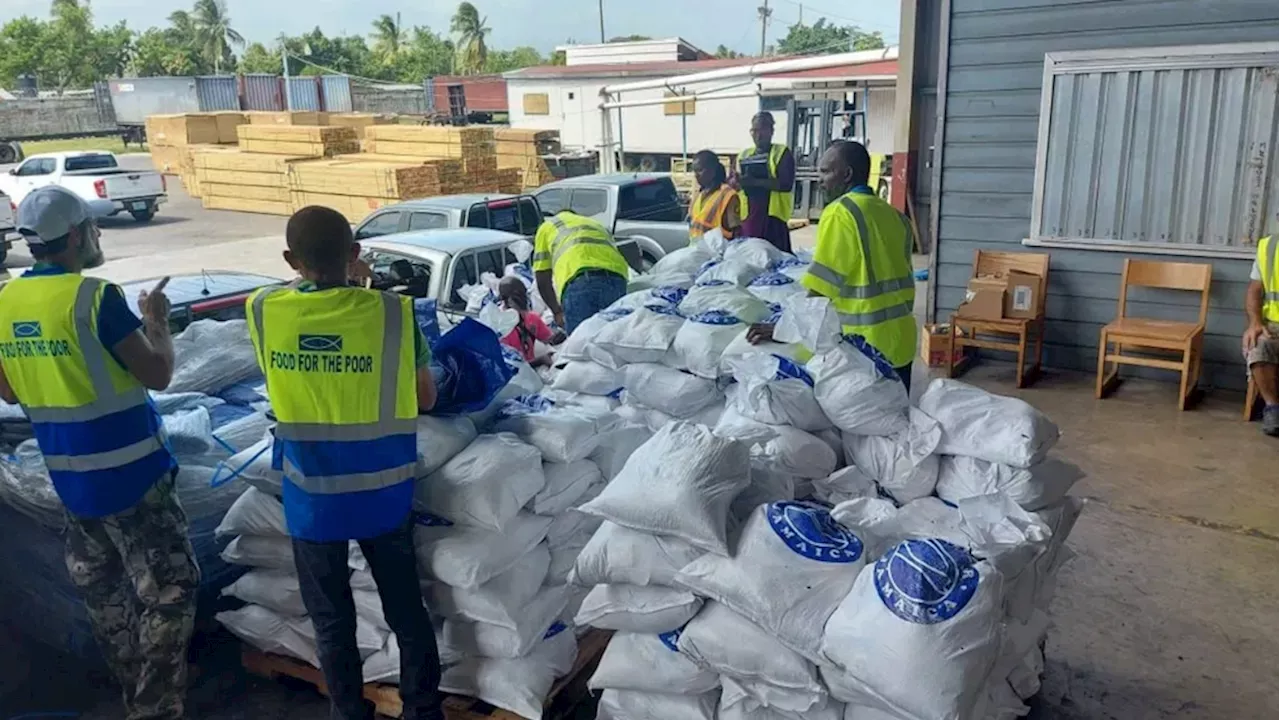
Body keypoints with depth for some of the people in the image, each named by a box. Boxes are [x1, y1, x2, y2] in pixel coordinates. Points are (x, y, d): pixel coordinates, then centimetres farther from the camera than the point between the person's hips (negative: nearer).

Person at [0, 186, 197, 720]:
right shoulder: (94, 297, -19)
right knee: (169, 588, 1)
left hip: (68, 475, 8)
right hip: (128, 472, -8)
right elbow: (158, 374, -17)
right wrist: (156, 320, -2)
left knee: (99, 588, 20)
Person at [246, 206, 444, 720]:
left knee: (331, 620, 17)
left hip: (311, 496, 1)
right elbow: (425, 399, -3)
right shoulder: (392, 312, -15)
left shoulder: (263, 311, -11)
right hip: (381, 492, 0)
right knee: (405, 609, 16)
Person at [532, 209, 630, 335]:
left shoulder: (547, 227, 32)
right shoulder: (598, 225, 44)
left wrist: (557, 312, 32)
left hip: (580, 279, -4)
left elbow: (542, 280, 24)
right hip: (617, 276, 4)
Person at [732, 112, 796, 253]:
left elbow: (786, 184, -13)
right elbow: (734, 183, 16)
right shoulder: (744, 155, 17)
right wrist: (737, 181, -10)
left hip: (772, 215, -5)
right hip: (747, 214, 5)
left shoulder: (782, 153, 1)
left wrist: (754, 181, -21)